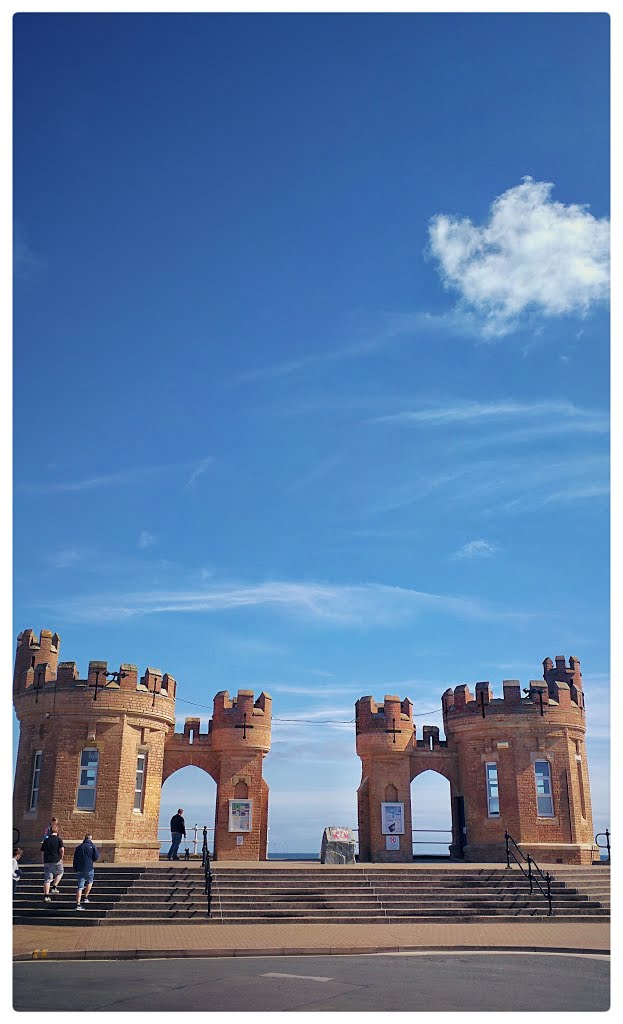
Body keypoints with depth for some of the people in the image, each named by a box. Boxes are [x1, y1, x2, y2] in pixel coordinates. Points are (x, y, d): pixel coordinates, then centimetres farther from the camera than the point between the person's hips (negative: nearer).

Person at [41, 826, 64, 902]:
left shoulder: (46, 840, 11)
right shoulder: (58, 839, -3)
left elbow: (42, 852, 13)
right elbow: (62, 850, -14)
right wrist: (61, 858, 0)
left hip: (47, 862, 3)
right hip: (56, 861, -3)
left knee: (47, 879, 5)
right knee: (59, 873, 23)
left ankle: (46, 896, 3)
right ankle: (54, 888, 10)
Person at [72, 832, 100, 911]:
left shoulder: (78, 847, 9)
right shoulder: (92, 846, -2)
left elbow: (75, 860, 11)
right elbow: (96, 857, -3)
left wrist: (75, 870, 18)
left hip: (80, 870, 2)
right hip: (89, 869, -2)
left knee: (80, 887, 2)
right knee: (89, 882, 25)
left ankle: (78, 904, -7)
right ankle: (86, 898, 24)